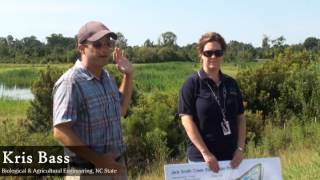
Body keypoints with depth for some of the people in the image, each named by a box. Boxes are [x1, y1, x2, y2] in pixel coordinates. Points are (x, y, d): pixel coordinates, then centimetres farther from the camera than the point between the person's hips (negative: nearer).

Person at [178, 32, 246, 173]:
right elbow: (187, 120, -12)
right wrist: (205, 153, -17)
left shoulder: (231, 84, 8)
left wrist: (240, 149, -2)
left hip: (231, 156, 5)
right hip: (201, 157, -5)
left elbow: (240, 118, 10)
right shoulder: (192, 83, -6)